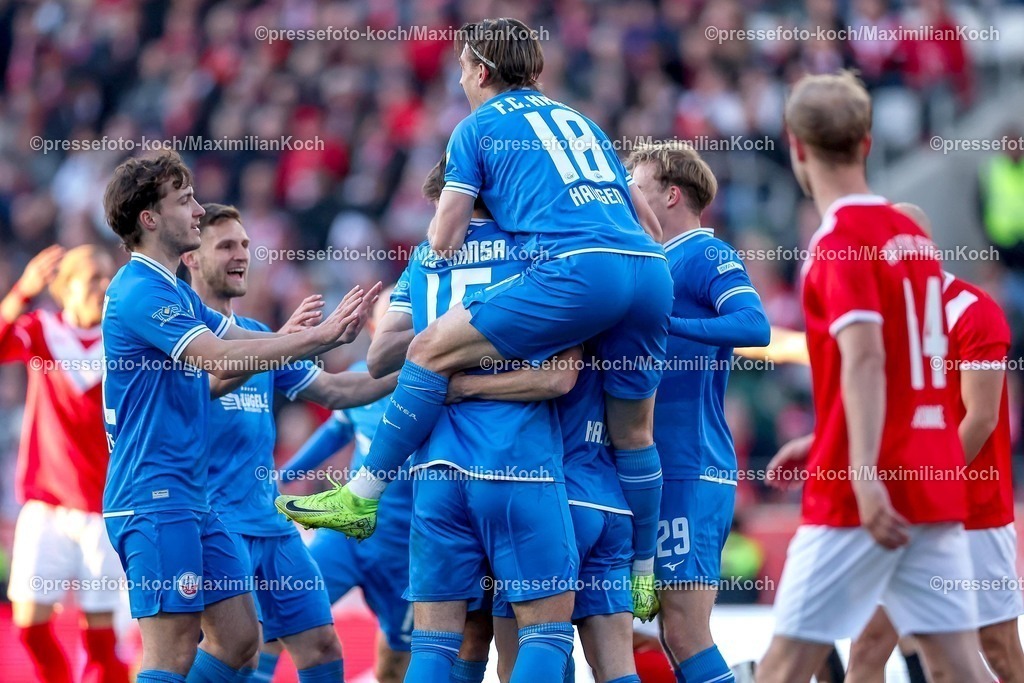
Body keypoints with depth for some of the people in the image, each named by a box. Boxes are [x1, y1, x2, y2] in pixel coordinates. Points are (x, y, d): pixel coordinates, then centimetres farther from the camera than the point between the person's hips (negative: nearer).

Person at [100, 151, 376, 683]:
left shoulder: (176, 293, 19)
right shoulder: (140, 291, -13)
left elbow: (246, 343, 16)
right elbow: (221, 358, -24)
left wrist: (328, 332, 0)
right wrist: (318, 336, -19)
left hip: (190, 499, 10)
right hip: (155, 499, -10)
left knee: (239, 637, 10)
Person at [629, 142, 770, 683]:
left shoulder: (705, 255, -7)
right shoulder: (663, 262, 20)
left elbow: (754, 325, -23)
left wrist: (661, 322, -28)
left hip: (689, 474, -9)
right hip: (668, 472, 9)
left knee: (687, 637, -12)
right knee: (677, 637, 8)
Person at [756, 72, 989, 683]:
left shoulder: (840, 241, -9)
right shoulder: (915, 236, 15)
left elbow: (865, 358, -22)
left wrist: (864, 472, -29)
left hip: (867, 496, -7)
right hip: (935, 483, 7)